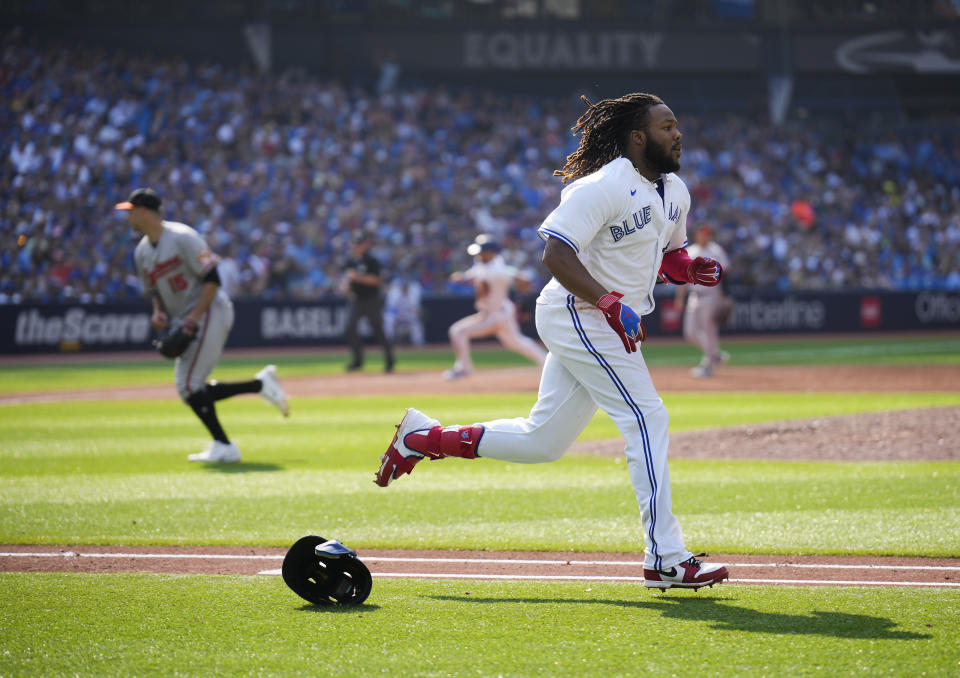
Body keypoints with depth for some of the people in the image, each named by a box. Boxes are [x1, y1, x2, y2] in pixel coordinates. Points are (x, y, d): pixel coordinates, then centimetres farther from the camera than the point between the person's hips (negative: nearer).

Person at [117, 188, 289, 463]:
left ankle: (223, 447, -8)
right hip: (186, 323, 9)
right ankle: (260, 384, 13)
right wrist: (159, 313, 1)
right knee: (191, 389, 5)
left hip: (210, 313, -9)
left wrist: (194, 317, -23)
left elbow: (212, 279, -17)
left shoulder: (182, 238, -14)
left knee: (188, 386, -15)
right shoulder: (141, 252, 12)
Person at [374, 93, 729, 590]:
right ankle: (665, 559, -11)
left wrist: (691, 269, 1)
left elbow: (667, 254, 24)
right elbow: (556, 254, -22)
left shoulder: (675, 193, 11)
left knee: (542, 441, 12)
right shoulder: (602, 188, -18)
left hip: (607, 324, 10)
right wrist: (610, 303, -31)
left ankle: (424, 437, 23)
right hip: (580, 318, -10)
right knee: (647, 419, -13)